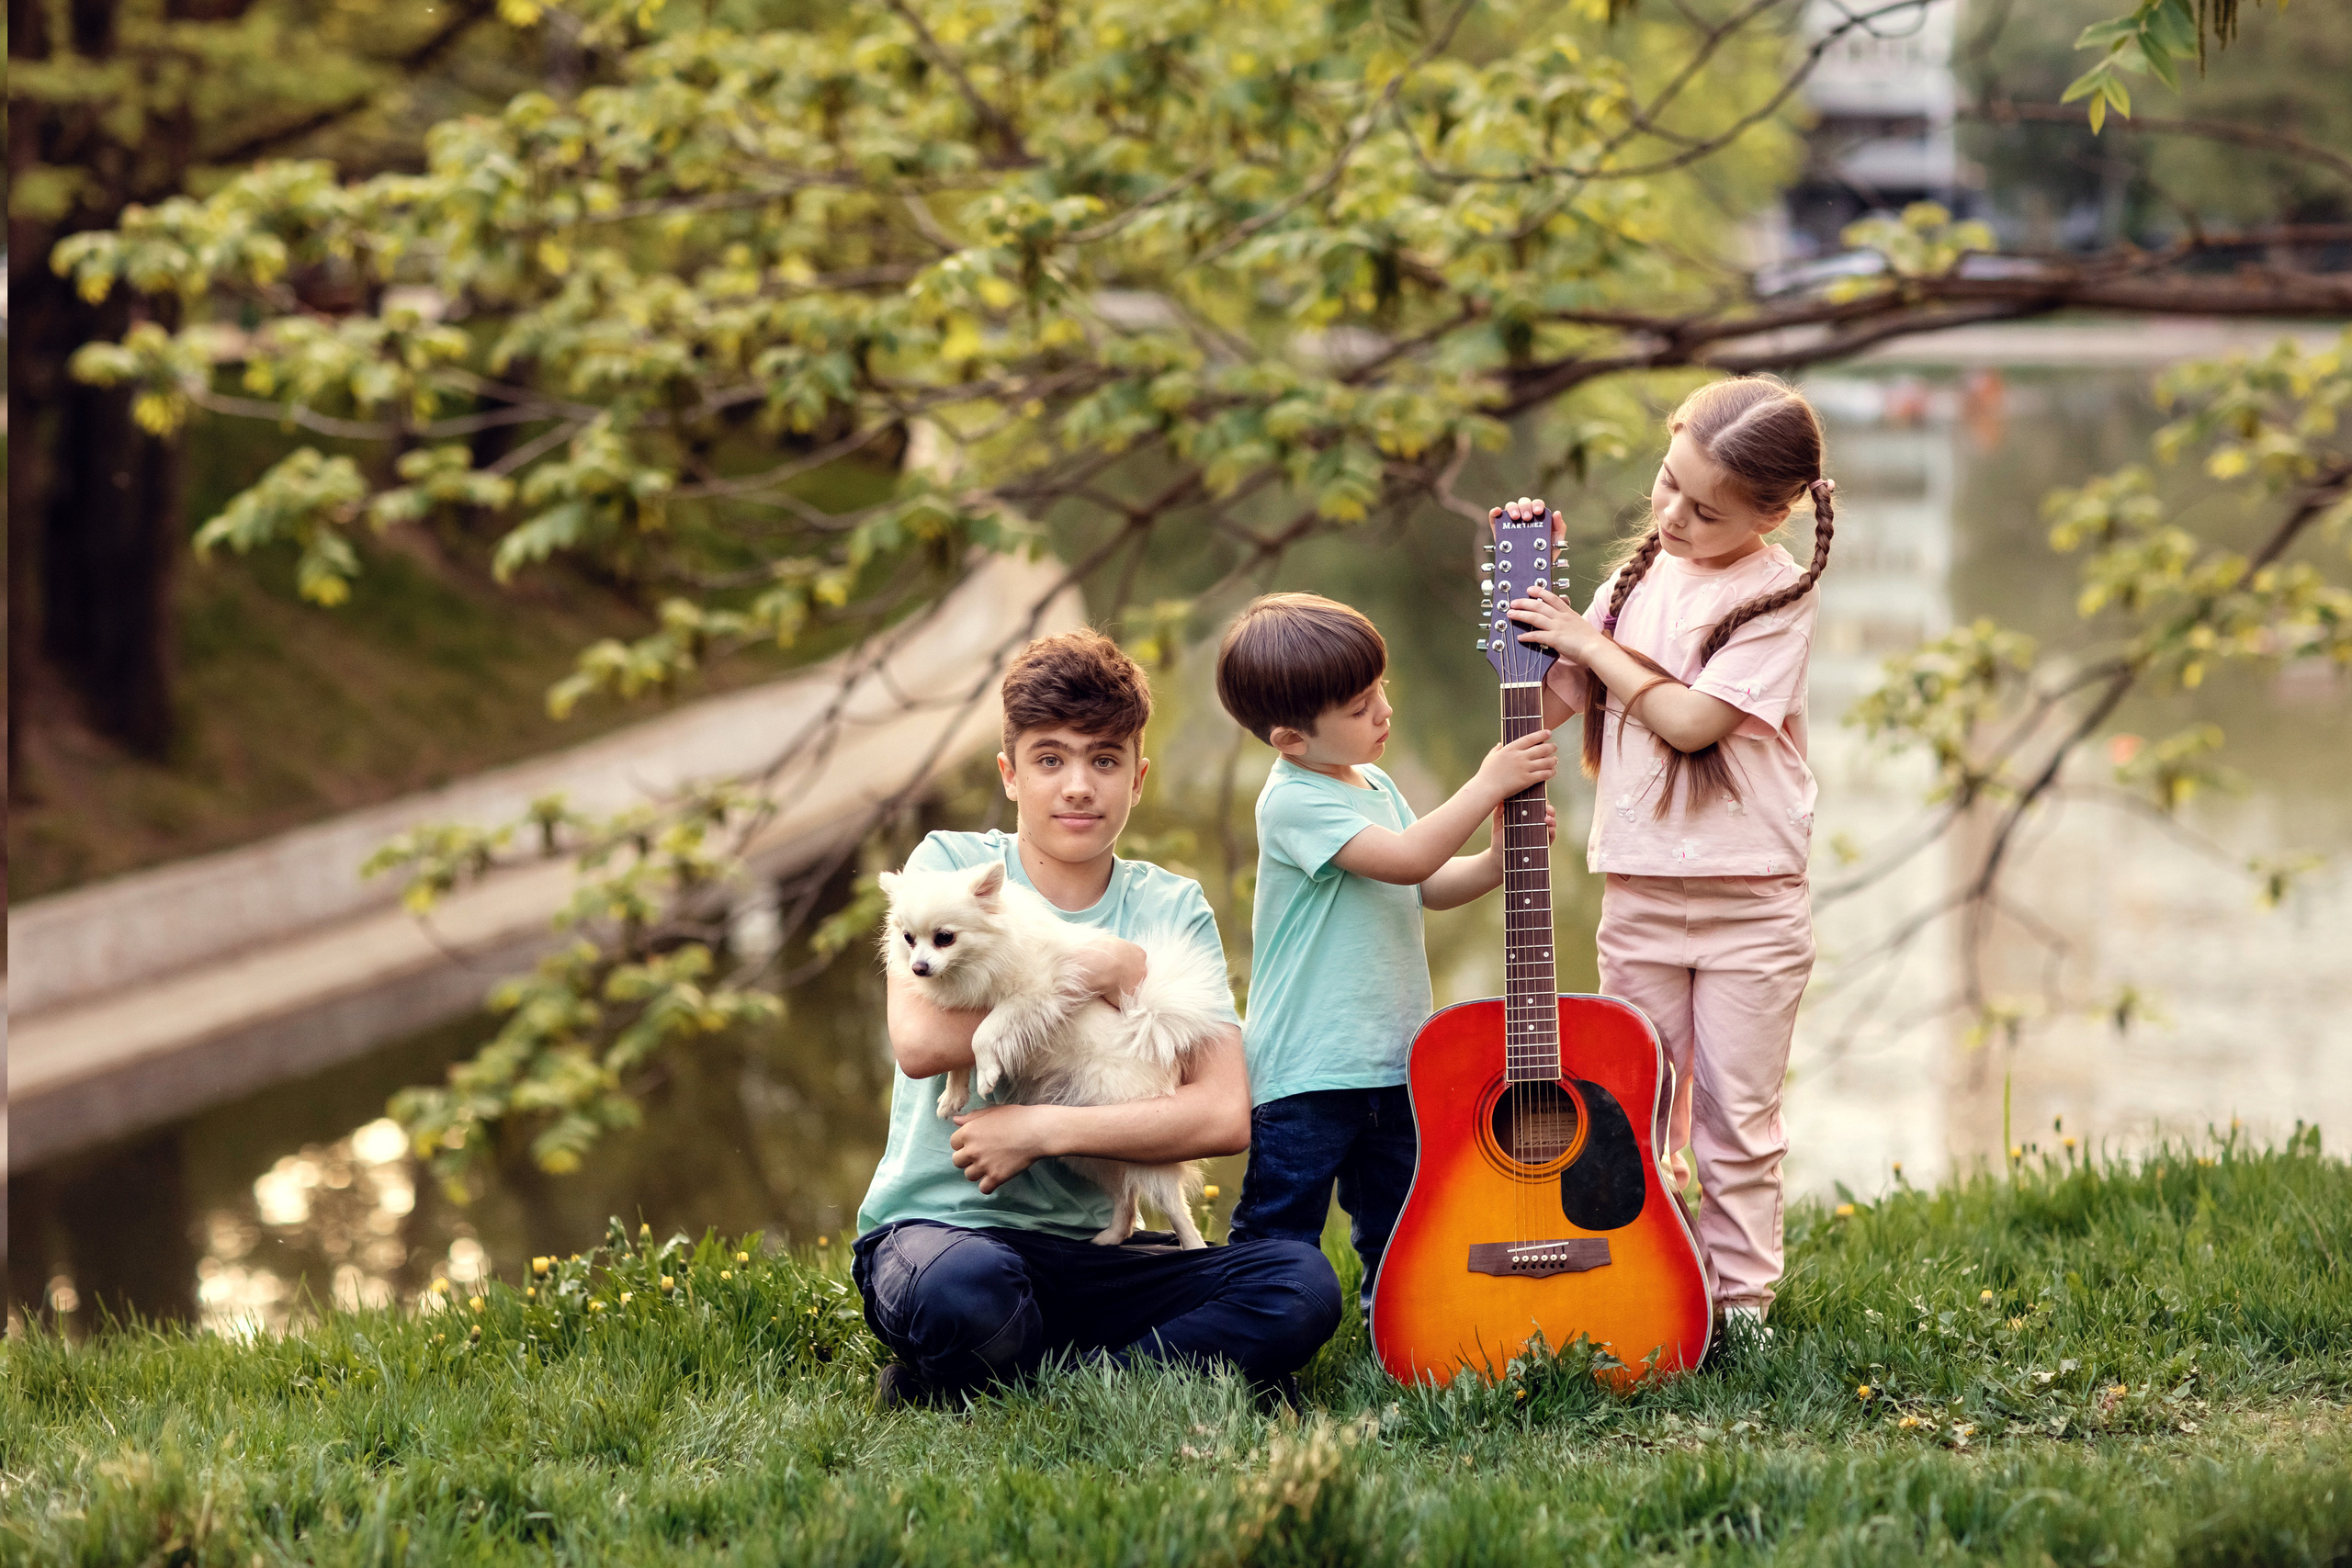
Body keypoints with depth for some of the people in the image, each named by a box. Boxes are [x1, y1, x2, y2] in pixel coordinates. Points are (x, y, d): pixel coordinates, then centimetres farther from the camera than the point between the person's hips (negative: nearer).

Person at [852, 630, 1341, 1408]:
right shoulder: (952, 865, 2)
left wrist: (1043, 1129, -15)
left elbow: (1224, 1115, -6)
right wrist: (1089, 973, -11)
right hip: (941, 1223, -4)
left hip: (1092, 1250, 4)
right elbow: (919, 1040, -18)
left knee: (1302, 1284, -22)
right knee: (964, 1287, -41)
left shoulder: (1173, 909, 8)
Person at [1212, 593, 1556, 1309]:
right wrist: (1487, 787, -21)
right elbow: (1405, 859, -26)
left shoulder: (1377, 787, 12)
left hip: (1393, 1061, 9)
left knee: (1400, 1234, 18)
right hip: (1306, 1071, -9)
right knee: (1279, 1237, -3)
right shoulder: (1293, 802, -18)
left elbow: (1428, 888, 16)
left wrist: (1495, 862, -3)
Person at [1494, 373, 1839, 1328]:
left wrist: (1590, 642, -12)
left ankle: (1740, 1301, 12)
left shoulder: (1774, 597, -11)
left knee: (1735, 1116, 3)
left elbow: (1691, 720, -21)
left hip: (1748, 903, -5)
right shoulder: (1638, 582, 6)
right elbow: (1549, 705, 10)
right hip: (1640, 895, 5)